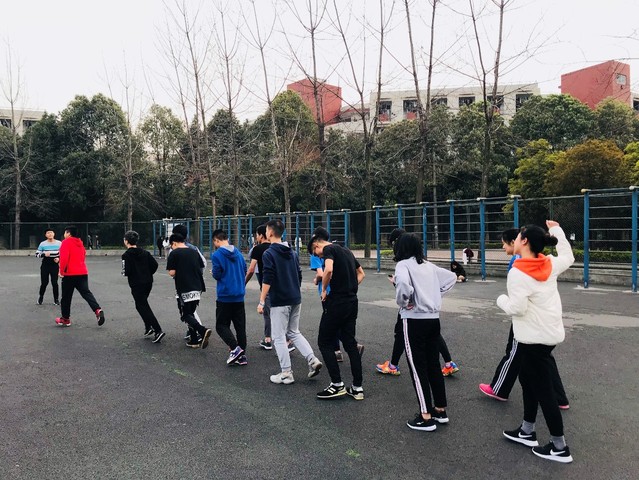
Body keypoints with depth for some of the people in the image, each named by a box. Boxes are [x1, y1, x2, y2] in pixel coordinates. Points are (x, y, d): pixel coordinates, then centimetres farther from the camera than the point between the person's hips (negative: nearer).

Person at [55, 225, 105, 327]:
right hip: (83, 273, 6)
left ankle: (65, 319, 17)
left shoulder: (66, 242, -5)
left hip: (70, 274, -6)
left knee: (66, 297, 7)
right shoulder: (80, 243, 17)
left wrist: (61, 271, -11)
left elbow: (64, 258, -17)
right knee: (86, 293, -2)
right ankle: (97, 310, -23)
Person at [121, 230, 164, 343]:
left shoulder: (126, 255, -10)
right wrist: (148, 274, 13)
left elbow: (126, 271, -17)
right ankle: (149, 327, 19)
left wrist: (124, 272, 5)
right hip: (148, 282, 7)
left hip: (137, 285, -7)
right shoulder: (144, 252, 8)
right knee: (143, 304, 24)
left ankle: (158, 330, -14)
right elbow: (155, 264, 3)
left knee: (142, 307, -3)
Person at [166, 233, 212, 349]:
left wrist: (175, 274, 11)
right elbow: (201, 269, 12)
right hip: (197, 288, 6)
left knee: (185, 315, 2)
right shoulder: (194, 252, 10)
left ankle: (203, 331, -22)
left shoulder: (174, 253, -7)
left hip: (184, 289, -6)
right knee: (191, 313, 18)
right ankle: (194, 340, 17)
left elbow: (172, 273, -10)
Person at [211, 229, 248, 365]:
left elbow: (217, 275, -11)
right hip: (239, 296, 6)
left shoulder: (217, 255, -11)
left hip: (225, 296, -6)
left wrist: (213, 272, 9)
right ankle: (242, 355, 10)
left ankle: (235, 348, -12)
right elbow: (244, 271, 12)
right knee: (240, 326, 9)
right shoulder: (238, 253, 8)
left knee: (221, 325, 5)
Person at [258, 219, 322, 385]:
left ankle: (286, 373, 7)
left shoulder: (269, 253, -11)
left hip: (280, 301, -7)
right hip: (296, 300, 7)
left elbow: (267, 280, -17)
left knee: (279, 337, 3)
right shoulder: (292, 252, 11)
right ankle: (312, 359, 5)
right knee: (294, 332, 19)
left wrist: (261, 302, -13)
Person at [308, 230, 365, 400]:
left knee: (325, 342, 4)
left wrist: (324, 290, -12)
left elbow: (328, 270, -28)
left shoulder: (328, 249, -8)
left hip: (337, 302, -8)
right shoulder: (346, 251, 18)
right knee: (350, 343, 12)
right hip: (352, 302, 8)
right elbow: (361, 274, 28)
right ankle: (357, 388, 14)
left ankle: (337, 385, 4)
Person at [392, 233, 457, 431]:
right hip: (433, 319, 7)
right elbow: (451, 277, 20)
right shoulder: (428, 265, 12)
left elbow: (403, 282, -30)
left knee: (418, 367, 2)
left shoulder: (403, 264, -9)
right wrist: (436, 294, 14)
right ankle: (441, 410, 26)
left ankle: (426, 417, 7)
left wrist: (403, 301, -13)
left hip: (414, 321, -7)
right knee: (433, 365, 16)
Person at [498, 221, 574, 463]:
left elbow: (517, 308, -24)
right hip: (550, 332, 8)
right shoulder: (549, 264, 1)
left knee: (543, 391, 3)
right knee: (527, 380, 21)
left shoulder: (517, 272, -21)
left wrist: (501, 300, -4)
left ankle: (560, 448, 15)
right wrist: (556, 229, 29)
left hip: (535, 338, -8)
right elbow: (568, 256, 23)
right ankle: (527, 432, 32)